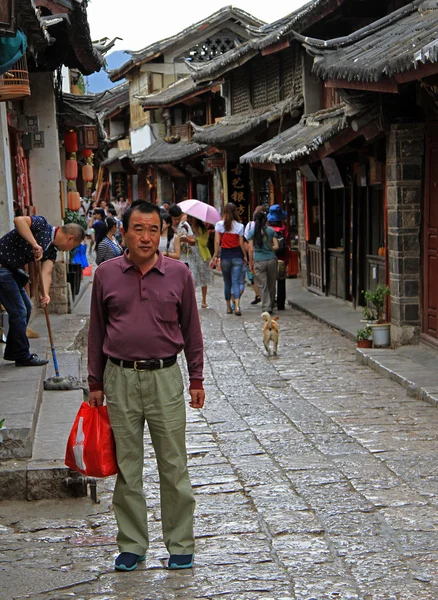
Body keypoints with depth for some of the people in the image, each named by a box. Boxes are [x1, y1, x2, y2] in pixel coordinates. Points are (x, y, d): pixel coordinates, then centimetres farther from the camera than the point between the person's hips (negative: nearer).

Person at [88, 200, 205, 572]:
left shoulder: (178, 273, 1)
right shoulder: (106, 274, 3)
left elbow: (191, 329, 8)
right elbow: (97, 331, 10)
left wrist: (196, 379, 7)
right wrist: (95, 383, 9)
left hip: (165, 377, -1)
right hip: (120, 378, 1)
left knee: (174, 466, 3)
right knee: (127, 466, 7)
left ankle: (180, 545, 15)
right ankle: (132, 545, 19)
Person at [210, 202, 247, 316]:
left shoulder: (219, 225, -3)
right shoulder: (239, 226, -4)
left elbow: (217, 243, -4)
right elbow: (241, 243, -3)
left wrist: (215, 256, 2)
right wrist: (245, 256, 8)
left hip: (225, 256, 1)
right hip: (237, 256, -1)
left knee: (227, 282, 13)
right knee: (236, 281, -3)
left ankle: (228, 307, 19)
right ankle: (237, 306, -20)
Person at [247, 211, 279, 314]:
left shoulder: (252, 232, 1)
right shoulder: (271, 231, 4)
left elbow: (251, 249, -2)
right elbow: (276, 246, 1)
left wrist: (251, 262, 6)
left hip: (259, 261, -2)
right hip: (271, 259, 2)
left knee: (262, 286, 0)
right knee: (271, 284, 13)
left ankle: (266, 308, -6)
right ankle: (271, 305, 23)